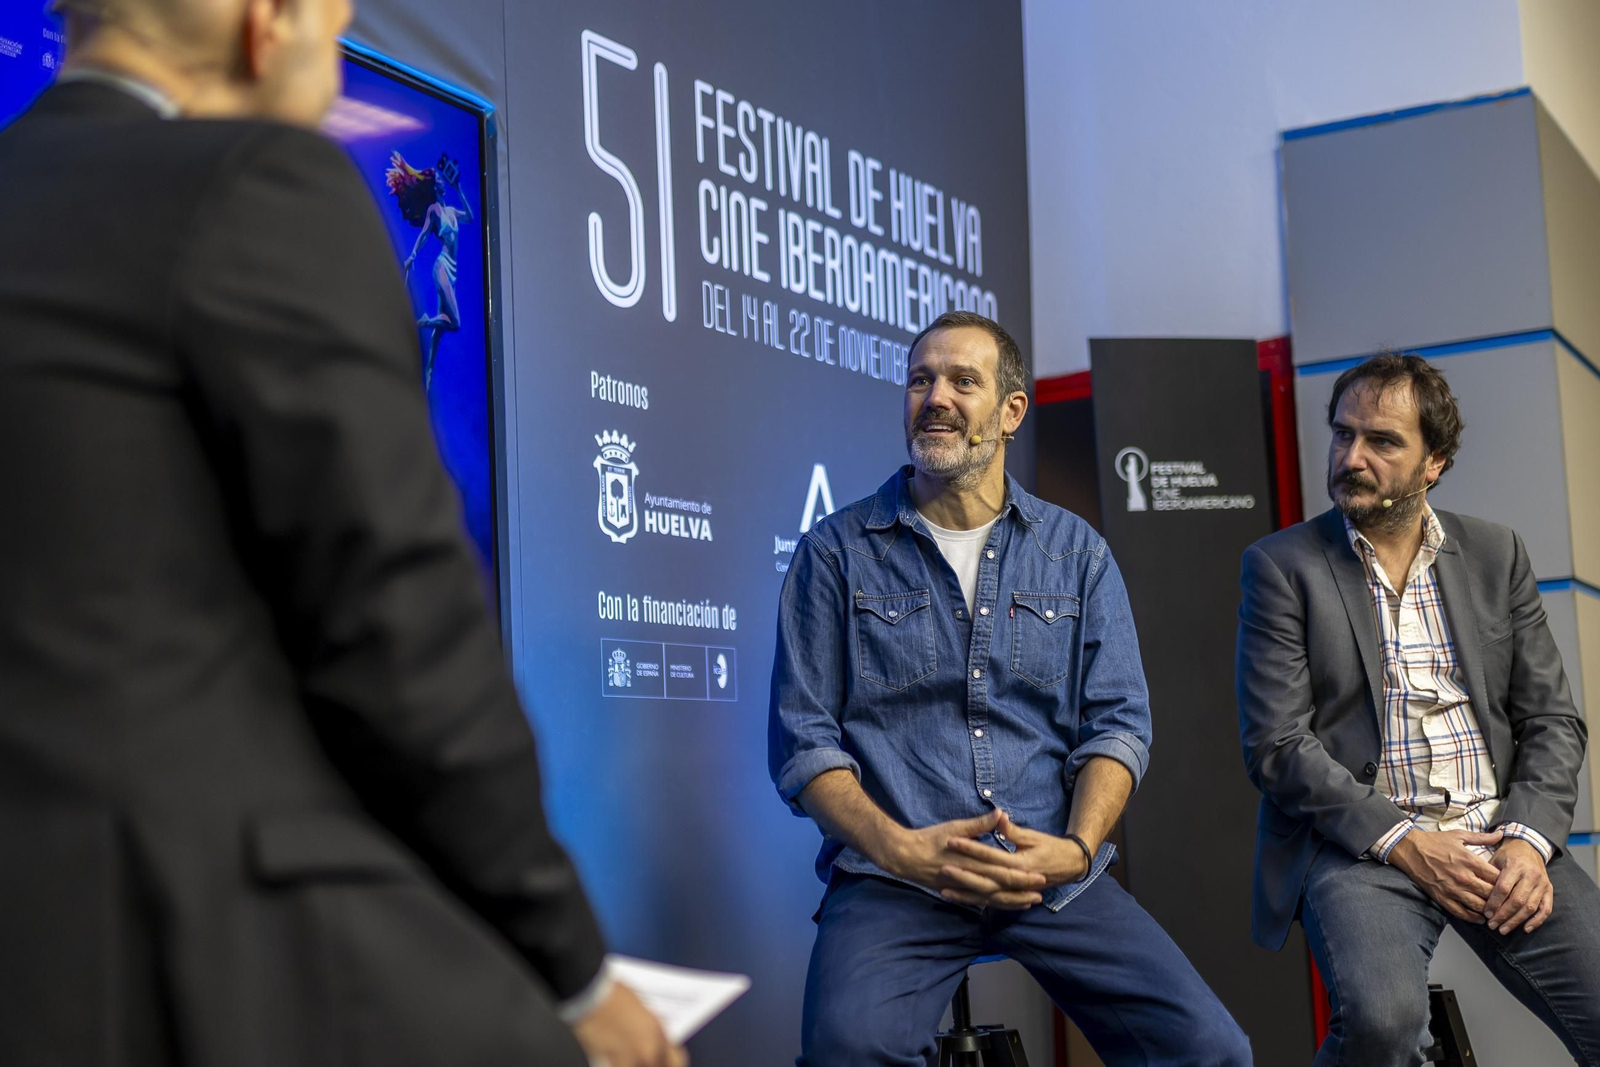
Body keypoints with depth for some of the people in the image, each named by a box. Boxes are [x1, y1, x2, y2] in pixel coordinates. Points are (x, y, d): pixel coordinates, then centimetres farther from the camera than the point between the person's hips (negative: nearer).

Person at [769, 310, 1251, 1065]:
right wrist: (900, 849, -14)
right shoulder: (836, 552, 6)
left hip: (1052, 879, 3)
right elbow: (803, 740, 1)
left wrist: (1075, 848, -10)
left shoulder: (1077, 552, 13)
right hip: (892, 881, -2)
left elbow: (1119, 721, 8)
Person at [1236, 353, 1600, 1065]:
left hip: (1499, 840, 3)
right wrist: (1403, 843, -14)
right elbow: (1276, 746, -5)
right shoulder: (1281, 565, 2)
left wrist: (1529, 839, -7)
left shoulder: (1496, 554, 13)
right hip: (1360, 842, -3)